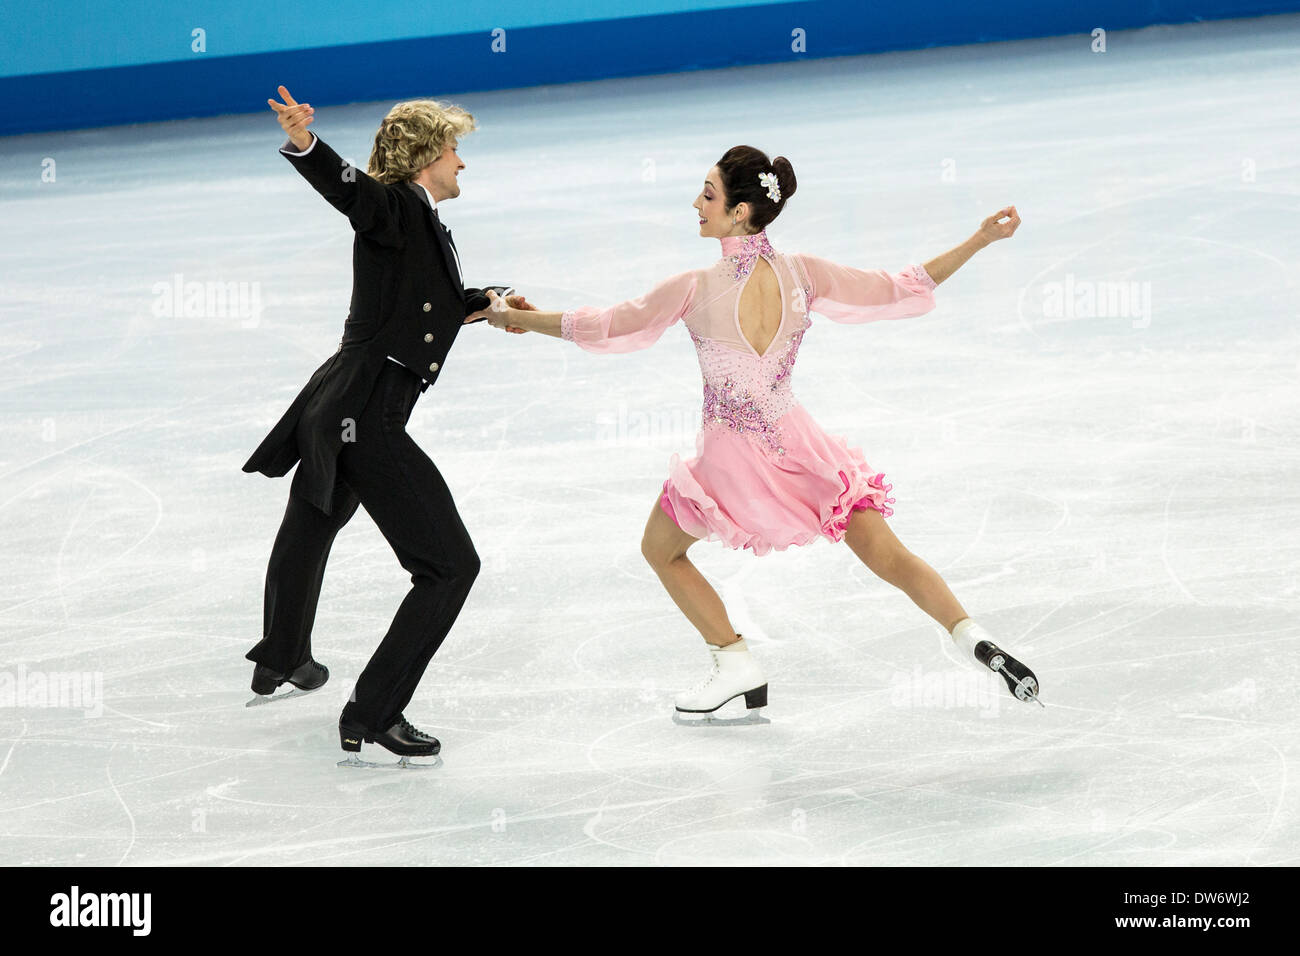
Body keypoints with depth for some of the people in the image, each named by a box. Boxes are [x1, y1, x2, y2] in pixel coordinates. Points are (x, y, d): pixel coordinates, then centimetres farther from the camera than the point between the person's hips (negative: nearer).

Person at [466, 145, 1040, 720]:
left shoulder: (697, 289, -16)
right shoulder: (799, 273, -7)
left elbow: (603, 327, -8)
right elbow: (902, 291, -1)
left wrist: (516, 317, 4)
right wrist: (979, 241, 6)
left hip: (730, 460, -3)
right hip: (793, 442, 3)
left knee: (660, 549, 23)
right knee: (888, 557, 10)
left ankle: (738, 666, 18)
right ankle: (973, 637, -8)